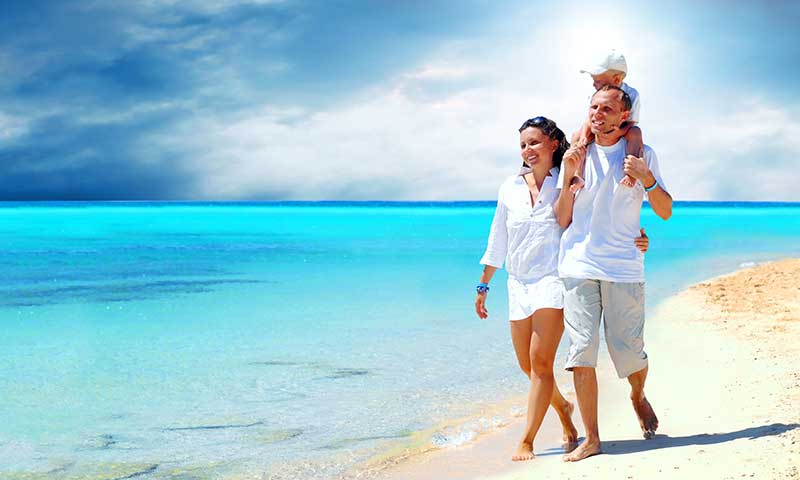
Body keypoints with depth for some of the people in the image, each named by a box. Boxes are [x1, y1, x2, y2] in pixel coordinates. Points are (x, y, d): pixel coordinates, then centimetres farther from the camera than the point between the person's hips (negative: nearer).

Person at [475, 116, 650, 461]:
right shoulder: (510, 188, 11)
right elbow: (497, 242, 17)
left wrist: (635, 239, -19)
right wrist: (483, 285, 19)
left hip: (553, 280, -5)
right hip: (518, 284, 5)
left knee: (540, 362, -11)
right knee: (527, 364, 11)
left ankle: (527, 442, -4)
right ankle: (562, 407, 40)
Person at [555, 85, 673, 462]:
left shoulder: (642, 155, 6)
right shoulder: (576, 156, 9)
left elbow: (665, 212, 4)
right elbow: (562, 221, 8)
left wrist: (647, 179, -12)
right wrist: (569, 177, -7)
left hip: (623, 268, -1)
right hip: (578, 265, 1)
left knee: (629, 351, 1)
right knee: (581, 352, -6)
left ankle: (638, 397, 36)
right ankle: (591, 439, 1)